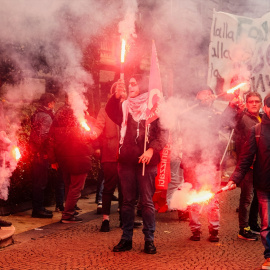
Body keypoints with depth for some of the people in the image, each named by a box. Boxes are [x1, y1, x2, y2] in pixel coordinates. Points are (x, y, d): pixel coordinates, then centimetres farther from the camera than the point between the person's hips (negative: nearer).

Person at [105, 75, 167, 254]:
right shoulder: (124, 106, 11)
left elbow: (162, 132, -5)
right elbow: (112, 113, -9)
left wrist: (152, 149, -19)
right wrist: (116, 96, -25)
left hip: (146, 161, -3)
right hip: (127, 160, 3)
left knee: (147, 202, 0)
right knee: (128, 201, 9)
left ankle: (149, 239, 7)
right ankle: (126, 239, 15)